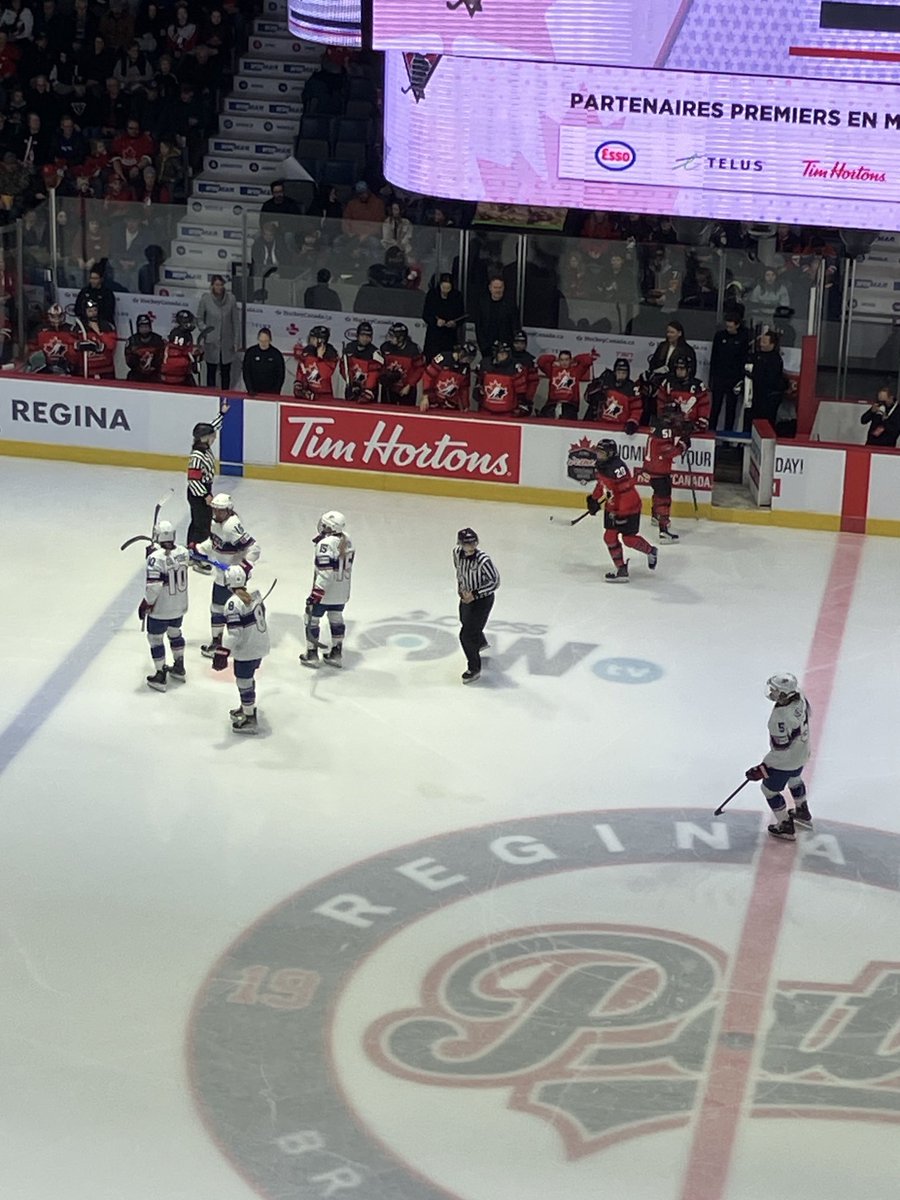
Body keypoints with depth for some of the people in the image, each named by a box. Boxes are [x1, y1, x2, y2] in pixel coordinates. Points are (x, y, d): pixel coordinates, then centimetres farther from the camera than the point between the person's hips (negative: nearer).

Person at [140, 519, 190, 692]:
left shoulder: (155, 558, -27)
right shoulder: (183, 552, -9)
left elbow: (153, 586, -27)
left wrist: (146, 604, -11)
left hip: (160, 610, -6)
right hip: (179, 606, 6)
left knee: (156, 639, 11)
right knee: (175, 633, 28)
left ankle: (160, 677, 17)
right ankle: (179, 668, 41)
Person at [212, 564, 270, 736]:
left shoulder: (234, 602, -23)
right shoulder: (253, 595, 2)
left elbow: (233, 631, -27)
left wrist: (222, 653, -27)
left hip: (246, 651, -9)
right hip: (260, 646, 9)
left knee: (244, 683, 2)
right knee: (248, 679, 26)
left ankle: (249, 719, 7)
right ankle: (246, 707, 42)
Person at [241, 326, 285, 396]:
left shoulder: (276, 354, -3)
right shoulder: (250, 352, 0)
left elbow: (280, 375, 1)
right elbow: (246, 373, 1)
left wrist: (275, 391, -9)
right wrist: (250, 389, -9)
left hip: (271, 393, -1)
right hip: (255, 393, 1)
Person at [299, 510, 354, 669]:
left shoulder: (325, 544, -26)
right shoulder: (346, 540, 0)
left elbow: (325, 573, -29)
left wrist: (315, 595, -28)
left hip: (325, 592, -8)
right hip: (342, 592, 8)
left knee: (311, 620, 9)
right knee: (336, 620, 20)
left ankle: (312, 655, 16)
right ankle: (337, 654, 26)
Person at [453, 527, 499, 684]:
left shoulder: (483, 560, -32)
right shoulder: (457, 552, -13)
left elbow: (495, 581, -24)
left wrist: (474, 594, -26)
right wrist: (462, 587, -1)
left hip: (482, 599, -7)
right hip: (467, 595, 7)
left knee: (466, 635, -8)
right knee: (465, 623, 32)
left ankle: (474, 669, 10)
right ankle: (481, 643, 64)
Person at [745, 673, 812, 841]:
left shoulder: (780, 718, -40)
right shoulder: (800, 699, -16)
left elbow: (781, 750, -32)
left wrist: (763, 769, -22)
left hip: (784, 762, -8)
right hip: (802, 753, 8)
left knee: (769, 789, 16)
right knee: (794, 780, 35)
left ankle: (786, 827, 30)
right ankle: (803, 814, 57)